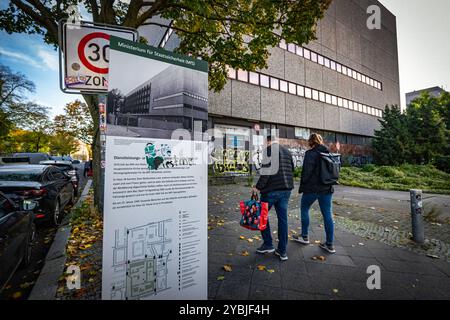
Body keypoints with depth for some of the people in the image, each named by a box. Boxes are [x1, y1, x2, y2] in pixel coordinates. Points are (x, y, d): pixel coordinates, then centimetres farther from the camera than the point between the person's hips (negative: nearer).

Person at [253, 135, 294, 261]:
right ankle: (282, 251, 19)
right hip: (286, 189, 7)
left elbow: (266, 171, -19)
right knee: (283, 218, 11)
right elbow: (292, 170, 18)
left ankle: (268, 244, 17)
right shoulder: (287, 151, 14)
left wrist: (258, 187, -12)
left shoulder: (269, 150, -9)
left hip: (271, 189, -7)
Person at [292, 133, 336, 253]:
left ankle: (305, 237, 24)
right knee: (327, 214, 9)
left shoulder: (310, 153, -12)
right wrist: (329, 185, 20)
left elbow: (306, 172, -16)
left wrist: (302, 187, -6)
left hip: (312, 188, -6)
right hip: (327, 189, 6)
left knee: (304, 209, 14)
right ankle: (329, 244, 17)